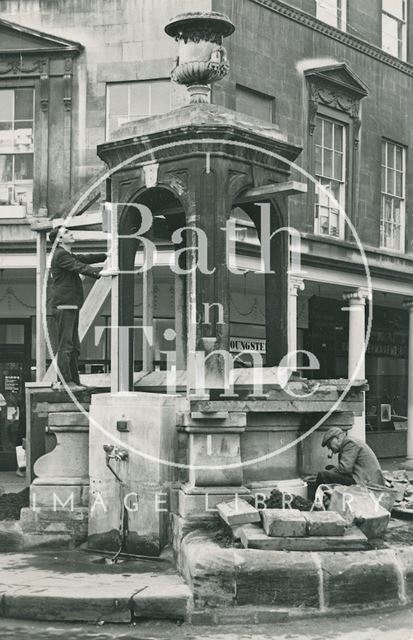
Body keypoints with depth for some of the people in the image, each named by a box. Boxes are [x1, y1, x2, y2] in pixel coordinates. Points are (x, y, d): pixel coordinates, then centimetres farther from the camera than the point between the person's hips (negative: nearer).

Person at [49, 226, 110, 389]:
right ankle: (66, 381, -12)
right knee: (65, 345, -11)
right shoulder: (60, 255, -10)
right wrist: (100, 272, -34)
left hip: (71, 306, 11)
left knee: (74, 347, 12)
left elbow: (86, 259, 28)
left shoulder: (68, 255, 22)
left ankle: (75, 381, 16)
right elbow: (80, 267, -23)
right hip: (63, 306, -11)